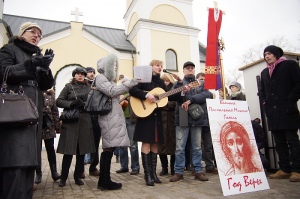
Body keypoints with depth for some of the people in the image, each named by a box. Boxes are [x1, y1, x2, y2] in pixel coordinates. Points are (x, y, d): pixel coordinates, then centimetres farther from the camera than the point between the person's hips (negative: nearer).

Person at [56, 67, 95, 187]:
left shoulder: (88, 88, 15)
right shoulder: (68, 86, 7)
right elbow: (58, 101, 1)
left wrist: (84, 104, -10)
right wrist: (71, 103, -13)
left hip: (85, 122, 3)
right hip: (70, 121, -2)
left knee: (82, 151, 6)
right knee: (68, 151, -1)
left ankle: (78, 176, 20)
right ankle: (63, 177, 15)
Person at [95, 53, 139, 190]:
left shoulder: (109, 79, 26)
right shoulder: (100, 77, -3)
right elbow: (112, 92, -17)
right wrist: (130, 83, -16)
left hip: (114, 116, 9)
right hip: (109, 117, -9)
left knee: (110, 148, 8)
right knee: (109, 148, -8)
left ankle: (104, 180, 14)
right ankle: (104, 182, 0)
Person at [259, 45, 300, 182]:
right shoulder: (264, 72, 20)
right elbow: (262, 90, 26)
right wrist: (264, 102, 10)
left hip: (287, 110, -6)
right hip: (272, 112, 6)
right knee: (279, 142, 7)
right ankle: (284, 170, 13)